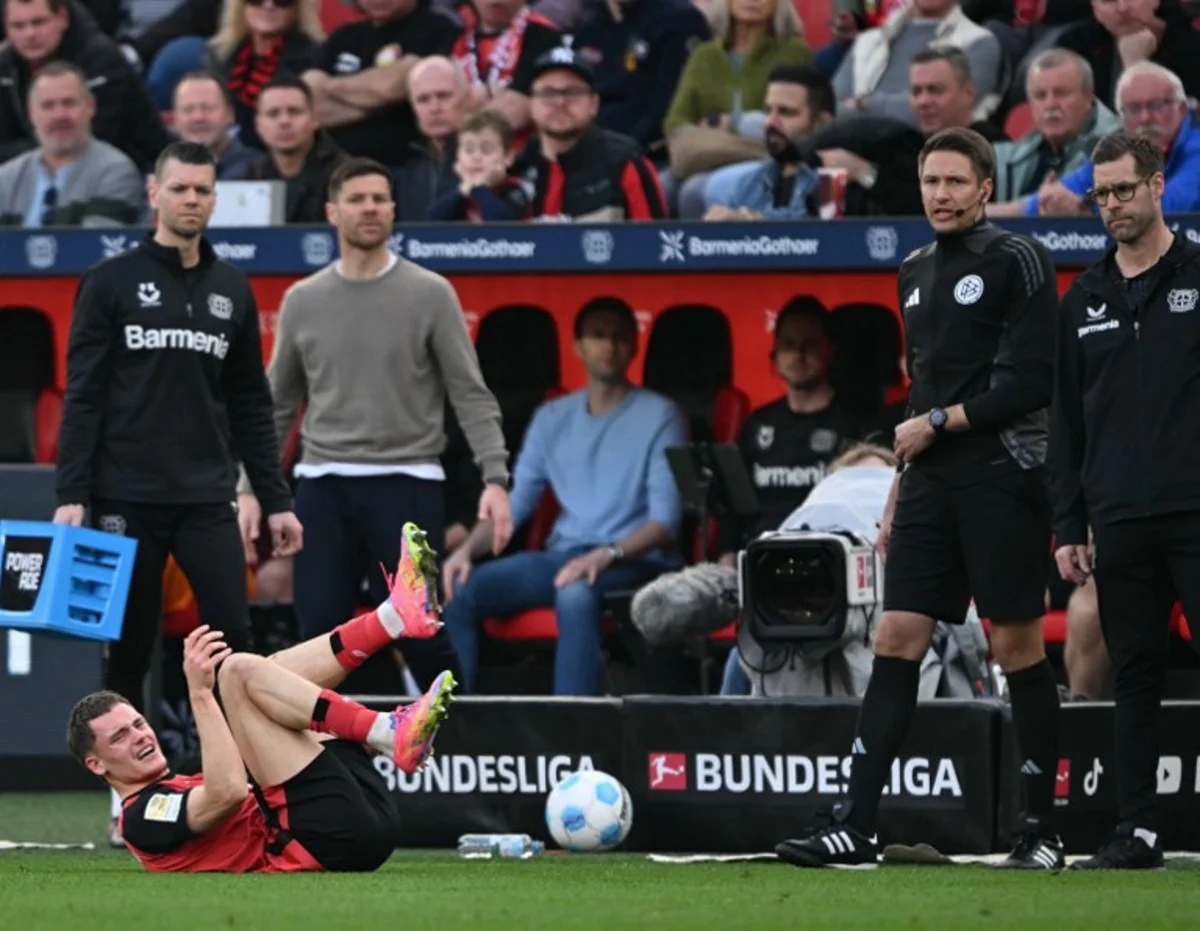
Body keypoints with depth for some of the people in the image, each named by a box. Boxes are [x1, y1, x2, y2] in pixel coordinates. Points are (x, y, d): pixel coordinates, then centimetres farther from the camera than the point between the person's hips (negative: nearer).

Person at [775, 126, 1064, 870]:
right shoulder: (918, 272, 17)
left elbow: (1034, 381, -13)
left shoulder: (1018, 261, -6)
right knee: (896, 640, -1)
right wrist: (899, 490, 20)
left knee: (1018, 647, -2)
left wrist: (939, 423, -10)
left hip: (1004, 477, -7)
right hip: (933, 484, 7)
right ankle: (857, 828, -5)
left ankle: (1042, 829, 6)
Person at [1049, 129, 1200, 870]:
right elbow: (1068, 421, 16)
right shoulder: (1085, 301, 15)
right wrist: (1068, 525, 10)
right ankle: (1138, 831, 10)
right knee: (1135, 676, 7)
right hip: (1121, 523, 4)